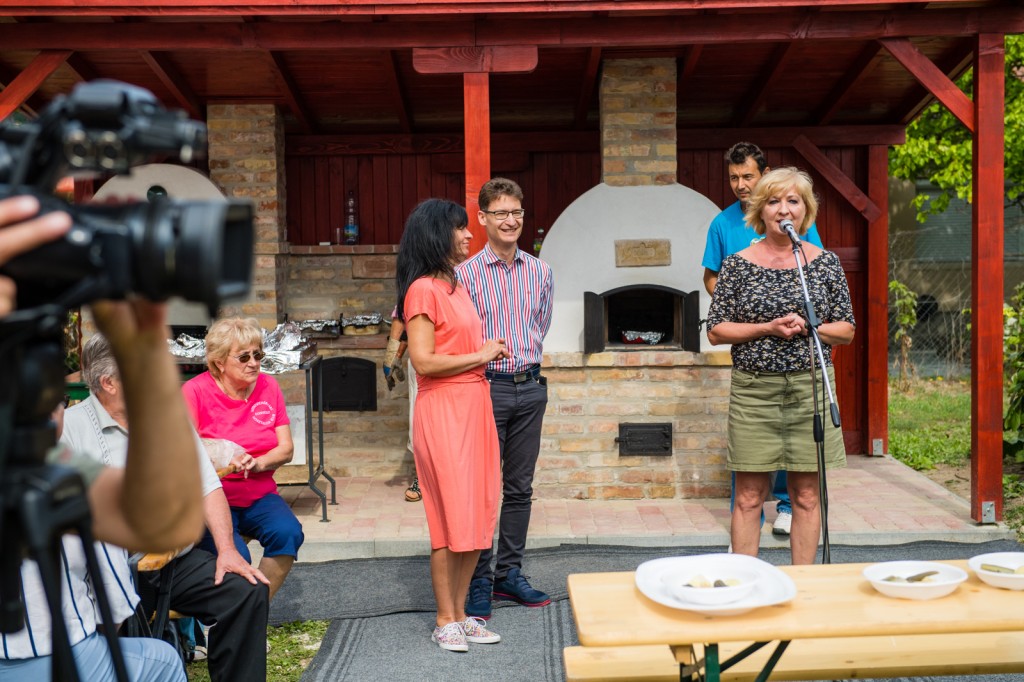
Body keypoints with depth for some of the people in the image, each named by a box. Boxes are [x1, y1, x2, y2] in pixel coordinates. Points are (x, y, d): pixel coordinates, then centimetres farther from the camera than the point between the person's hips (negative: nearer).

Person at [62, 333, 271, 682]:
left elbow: (207, 485, 9)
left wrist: (227, 548, -3)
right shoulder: (70, 428, -4)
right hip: (114, 570, -4)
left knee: (248, 591, -15)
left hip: (179, 561, 4)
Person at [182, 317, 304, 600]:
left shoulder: (268, 387, 5)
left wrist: (256, 463, -17)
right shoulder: (194, 391, -5)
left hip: (259, 495, 4)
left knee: (289, 533, -26)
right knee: (235, 557, -30)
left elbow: (286, 449, 4)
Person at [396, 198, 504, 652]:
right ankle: (445, 620, 13)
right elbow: (424, 362, -19)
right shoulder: (423, 290, -11)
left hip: (474, 405, 9)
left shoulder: (455, 286, 16)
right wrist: (481, 355, -10)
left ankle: (461, 613, 22)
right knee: (452, 516, -2)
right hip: (442, 410, -9)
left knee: (477, 513, 10)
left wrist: (488, 349, 13)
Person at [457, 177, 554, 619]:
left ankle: (509, 573, 26)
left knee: (520, 486, 12)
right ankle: (479, 581, 16)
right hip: (486, 387, -4)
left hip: (530, 387, 4)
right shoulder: (465, 273, -6)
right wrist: (487, 354, -6)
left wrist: (524, 360, 13)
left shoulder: (540, 271, 7)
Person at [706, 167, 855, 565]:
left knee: (807, 494, 7)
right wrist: (768, 328, -13)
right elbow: (715, 331, -1)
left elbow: (847, 331, 7)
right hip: (754, 389, -1)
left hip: (811, 387, 1)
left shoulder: (826, 263, 5)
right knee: (749, 496, 2)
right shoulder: (737, 265, 1)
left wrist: (807, 327, -12)